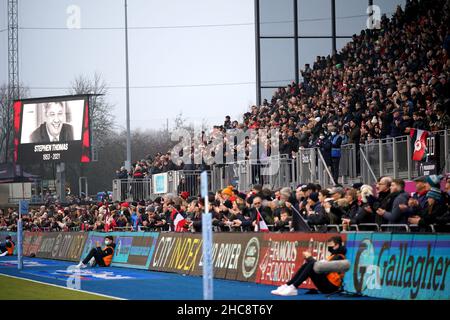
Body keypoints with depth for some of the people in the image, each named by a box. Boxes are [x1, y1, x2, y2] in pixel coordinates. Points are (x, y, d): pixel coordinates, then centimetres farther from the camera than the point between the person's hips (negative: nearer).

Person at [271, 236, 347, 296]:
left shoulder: (338, 257, -9)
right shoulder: (333, 256, 22)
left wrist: (310, 258, -9)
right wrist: (309, 259, 4)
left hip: (331, 286, -9)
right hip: (325, 285, 9)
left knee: (312, 265, -24)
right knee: (306, 265, 2)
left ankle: (293, 288, -32)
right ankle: (287, 286, -12)